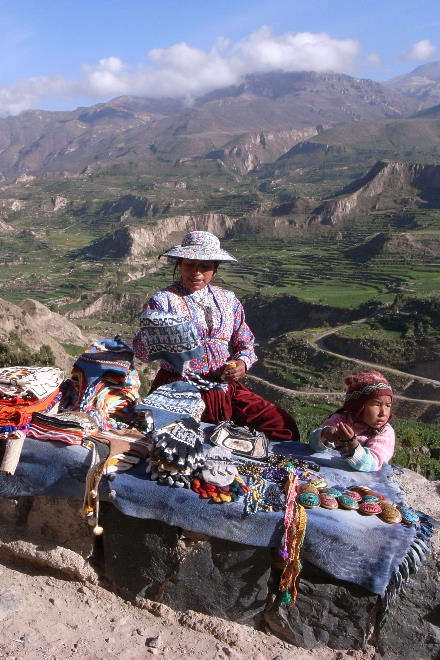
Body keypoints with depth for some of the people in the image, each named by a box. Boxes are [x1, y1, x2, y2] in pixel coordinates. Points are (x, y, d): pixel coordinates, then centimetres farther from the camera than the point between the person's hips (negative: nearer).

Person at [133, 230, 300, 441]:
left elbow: (245, 343, 16)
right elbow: (141, 351, -7)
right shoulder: (162, 300, 0)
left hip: (225, 387, 4)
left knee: (284, 426, -8)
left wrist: (242, 363, -6)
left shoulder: (228, 299, 13)